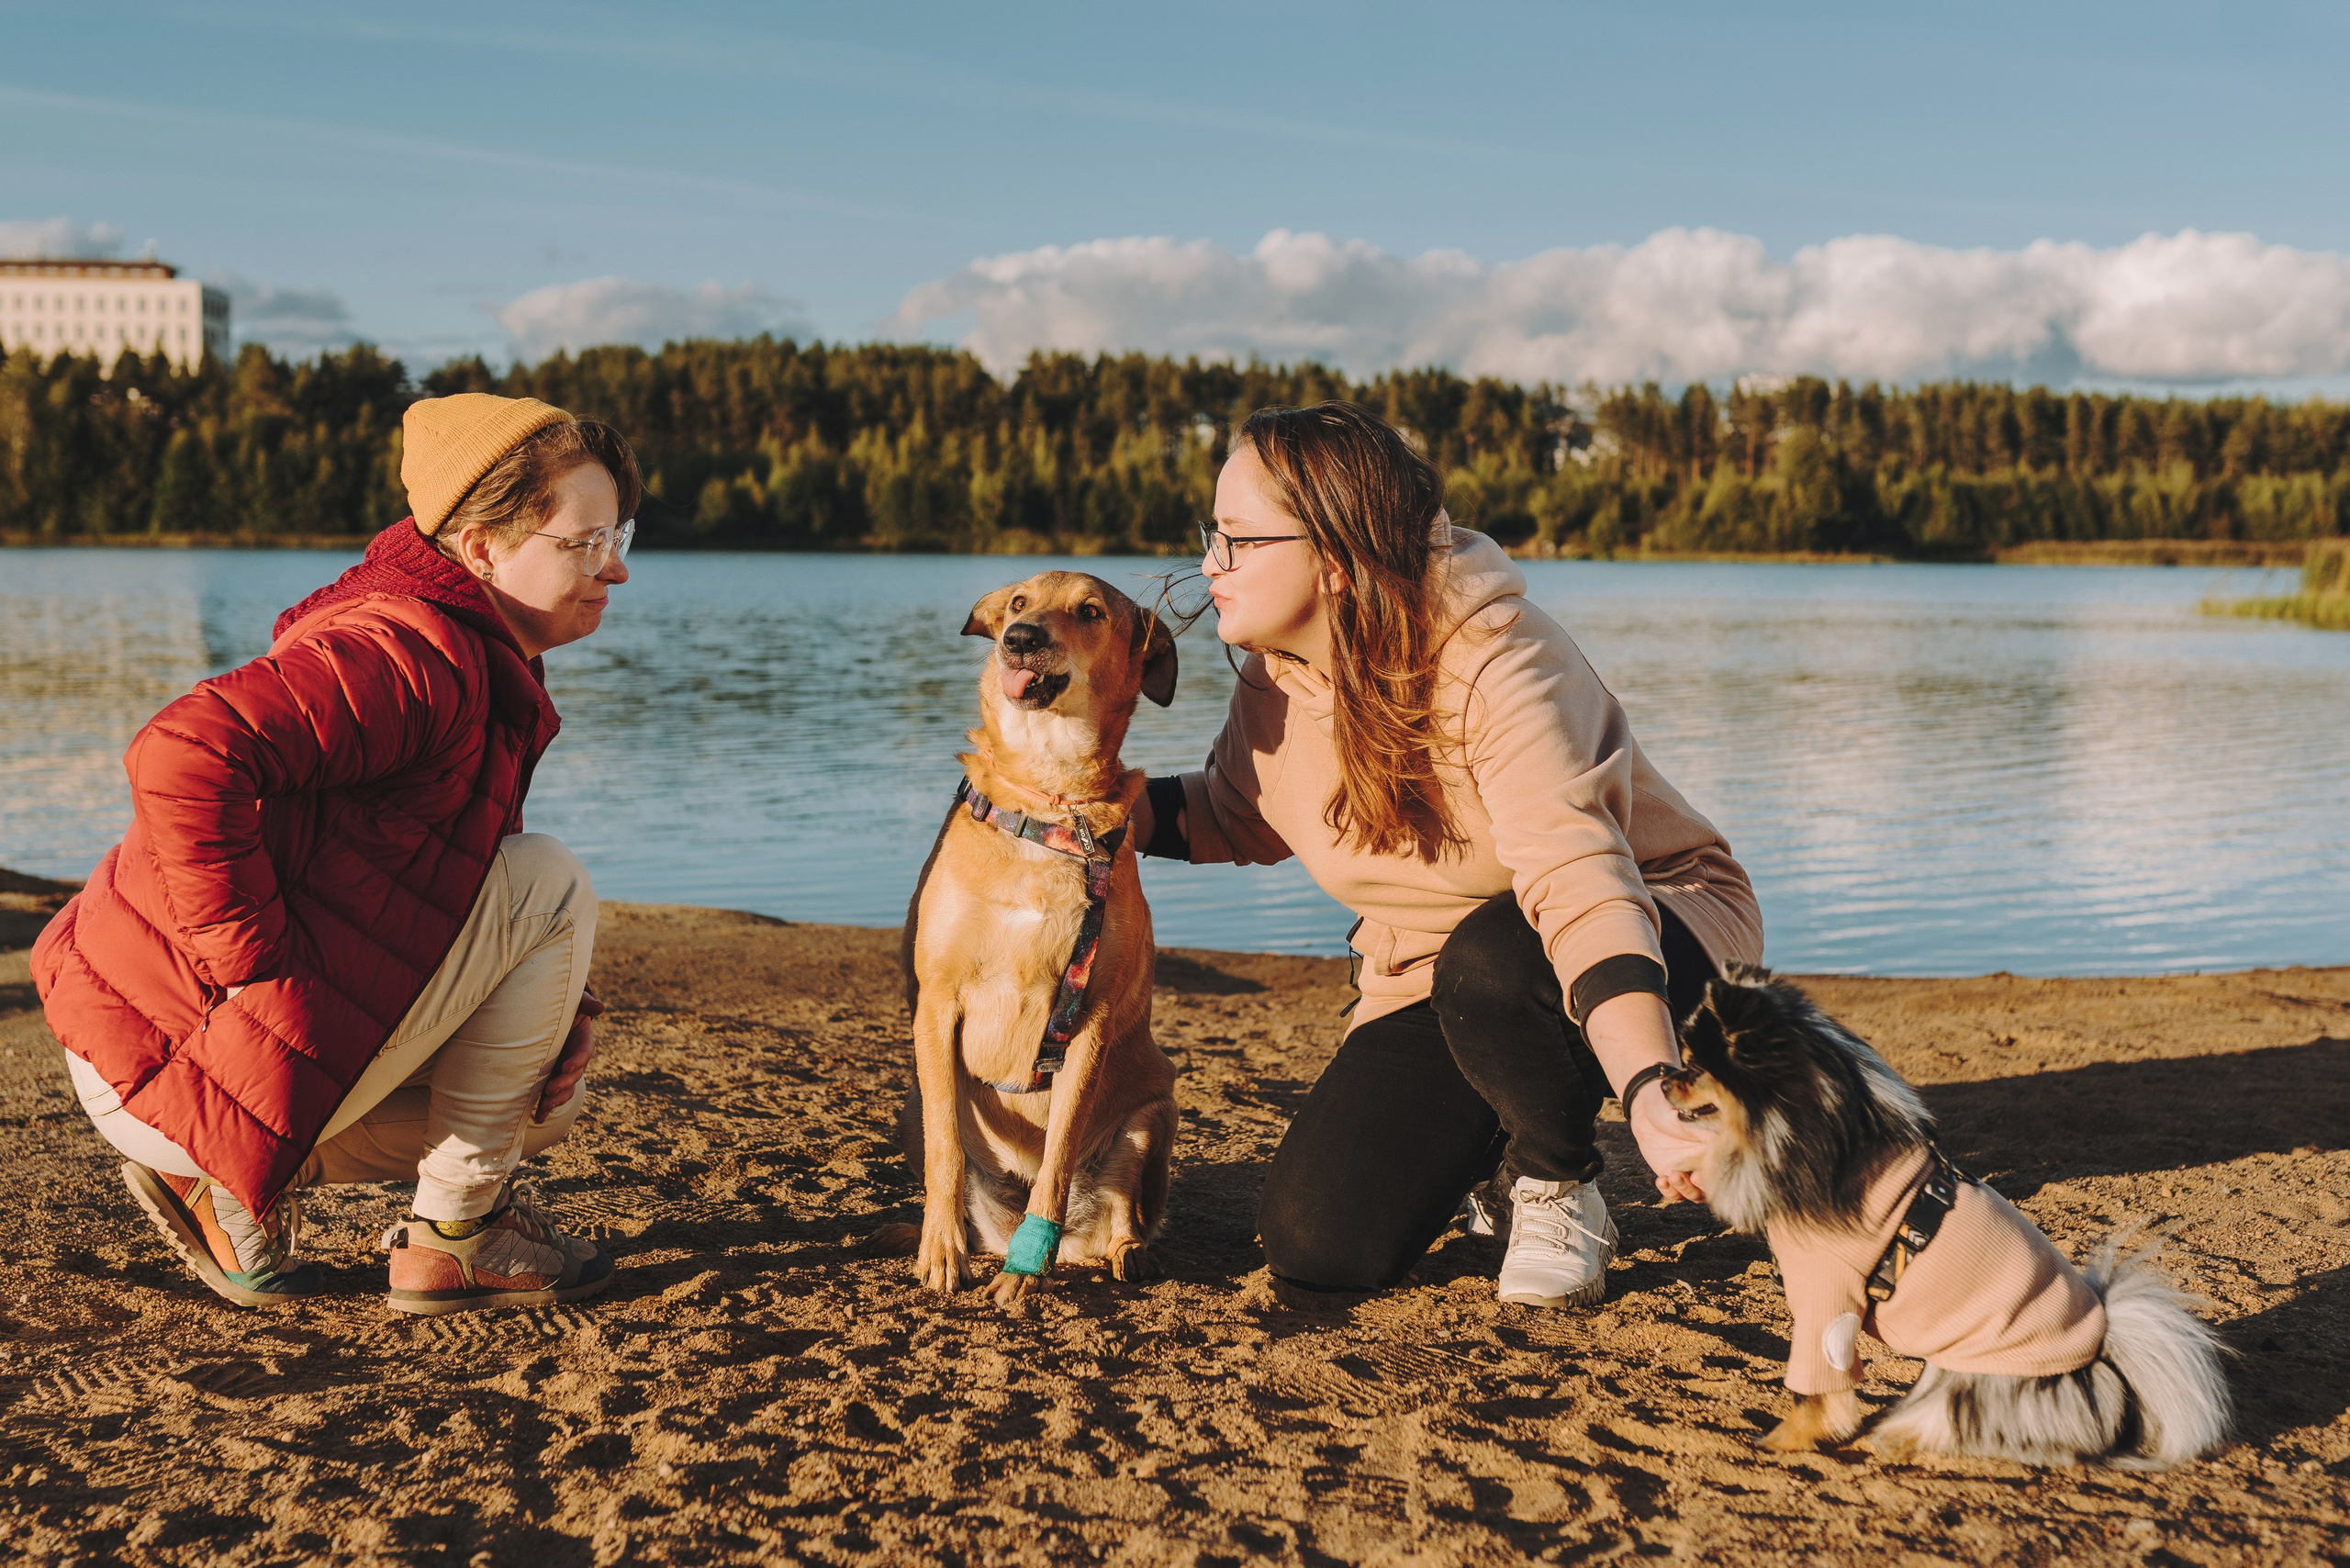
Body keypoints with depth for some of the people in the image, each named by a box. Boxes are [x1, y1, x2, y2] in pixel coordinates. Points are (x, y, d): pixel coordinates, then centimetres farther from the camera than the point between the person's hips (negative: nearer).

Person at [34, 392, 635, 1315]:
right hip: (187, 1064, -10)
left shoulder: (480, 666, 13)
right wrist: (257, 962, -27)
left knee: (544, 1100, 19)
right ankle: (452, 1235, 0)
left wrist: (558, 1008, 5)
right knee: (551, 886, -11)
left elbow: (422, 891, 21)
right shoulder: (408, 653, -21)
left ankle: (230, 1180, 14)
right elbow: (184, 757, -36)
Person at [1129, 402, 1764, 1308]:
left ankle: (1561, 1194, -9)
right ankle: (1496, 1143, 21)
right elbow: (1235, 815, 12)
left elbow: (1578, 879, -43)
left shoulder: (1493, 663, -30)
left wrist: (1649, 1094, -57)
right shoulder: (1276, 677, -8)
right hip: (1435, 974, 6)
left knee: (1494, 959, -41)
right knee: (1314, 1243, -12)